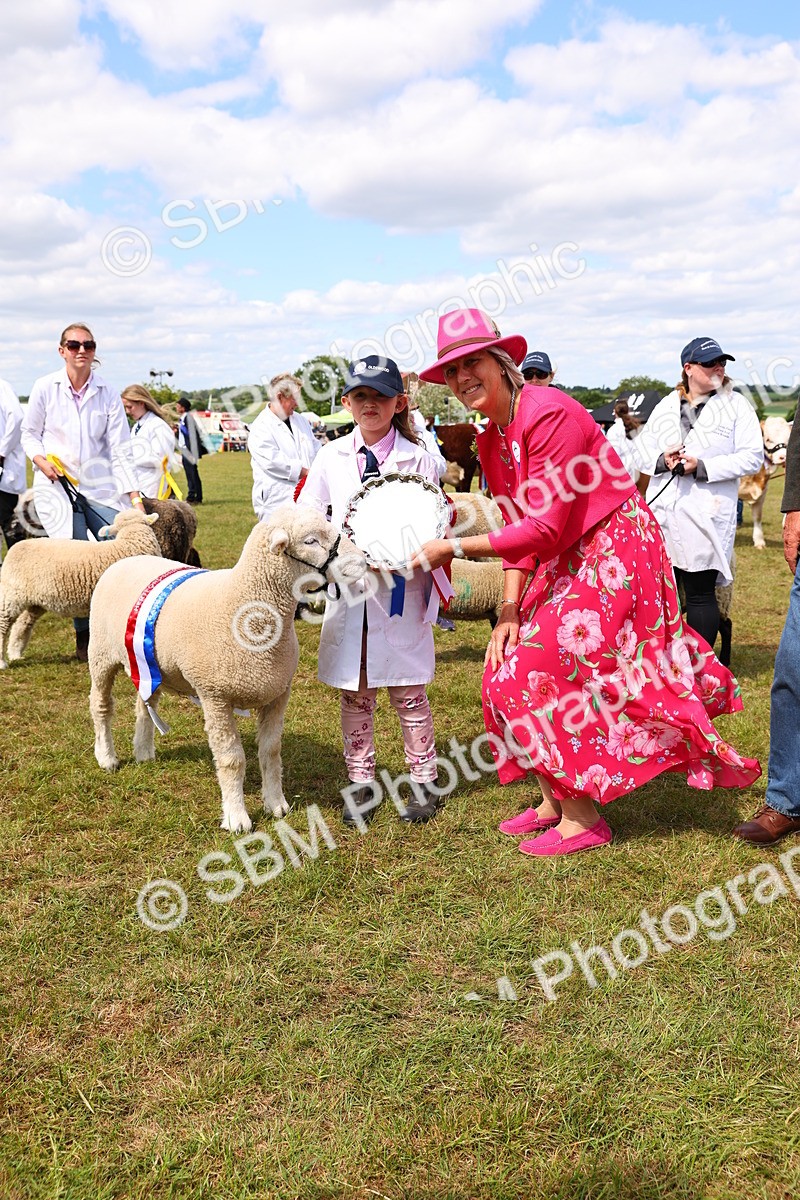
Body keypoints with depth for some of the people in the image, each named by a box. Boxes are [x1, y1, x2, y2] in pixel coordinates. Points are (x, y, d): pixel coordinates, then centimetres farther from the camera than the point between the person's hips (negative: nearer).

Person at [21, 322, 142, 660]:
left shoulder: (108, 394, 1)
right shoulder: (45, 388, 0)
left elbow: (120, 450, -2)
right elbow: (29, 433, 10)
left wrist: (134, 495, -9)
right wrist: (41, 459, -11)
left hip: (101, 486, 1)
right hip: (56, 484, -1)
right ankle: (84, 637, 12)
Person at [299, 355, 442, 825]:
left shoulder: (418, 458, 0)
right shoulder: (331, 457, 8)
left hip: (401, 589, -3)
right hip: (347, 588, 3)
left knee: (409, 691, 5)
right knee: (355, 692, 9)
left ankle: (423, 780, 19)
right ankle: (362, 782, 22)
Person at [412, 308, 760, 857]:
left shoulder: (550, 414, -22)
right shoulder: (492, 440, 6)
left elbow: (542, 529, -25)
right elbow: (520, 527, 7)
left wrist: (452, 547, -20)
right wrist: (510, 612, -3)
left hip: (613, 552, -9)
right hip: (565, 560, 9)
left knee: (543, 673, -9)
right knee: (511, 671, 6)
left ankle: (584, 818, 7)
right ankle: (554, 800, 22)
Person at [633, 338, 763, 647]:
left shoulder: (737, 405, 3)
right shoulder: (666, 405, 16)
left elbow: (752, 457, -6)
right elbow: (641, 449, 12)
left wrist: (701, 467, -15)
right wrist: (662, 459, -10)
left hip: (706, 516, -4)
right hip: (661, 513, 4)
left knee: (700, 593, -2)